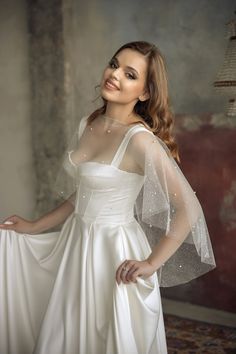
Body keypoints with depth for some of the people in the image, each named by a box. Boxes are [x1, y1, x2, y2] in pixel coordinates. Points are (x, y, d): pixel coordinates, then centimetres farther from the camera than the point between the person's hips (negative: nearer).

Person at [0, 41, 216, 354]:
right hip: (75, 244, 7)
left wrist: (151, 263, -19)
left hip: (115, 252, -7)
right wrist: (34, 227, 16)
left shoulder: (140, 138, -21)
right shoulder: (88, 125, 2)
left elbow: (189, 209, -21)